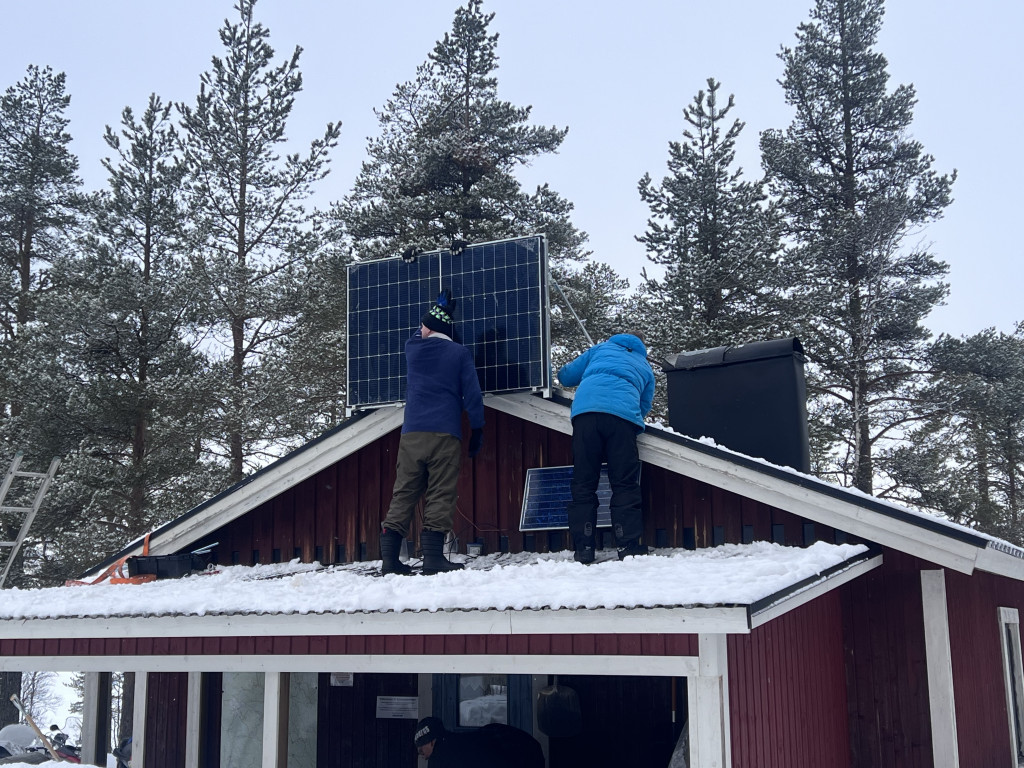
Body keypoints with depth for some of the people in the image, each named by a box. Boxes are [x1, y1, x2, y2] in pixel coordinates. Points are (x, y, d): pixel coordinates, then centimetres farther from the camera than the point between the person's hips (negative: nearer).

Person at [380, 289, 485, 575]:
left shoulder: (412, 348, 12)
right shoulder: (459, 353, 4)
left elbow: (421, 335, 38)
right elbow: (472, 395, -1)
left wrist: (440, 308, 48)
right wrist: (477, 431, 7)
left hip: (412, 434, 3)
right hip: (445, 434, -3)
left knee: (404, 492, 4)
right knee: (441, 494, -4)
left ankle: (390, 556, -1)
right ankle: (433, 556, -11)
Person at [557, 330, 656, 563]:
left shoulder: (601, 349, 31)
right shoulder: (645, 367, 32)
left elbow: (566, 375, 29)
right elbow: (644, 406, 31)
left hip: (585, 410, 0)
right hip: (623, 414, 0)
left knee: (583, 484, 2)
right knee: (625, 484, 3)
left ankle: (583, 549, -2)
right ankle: (629, 546, -3)